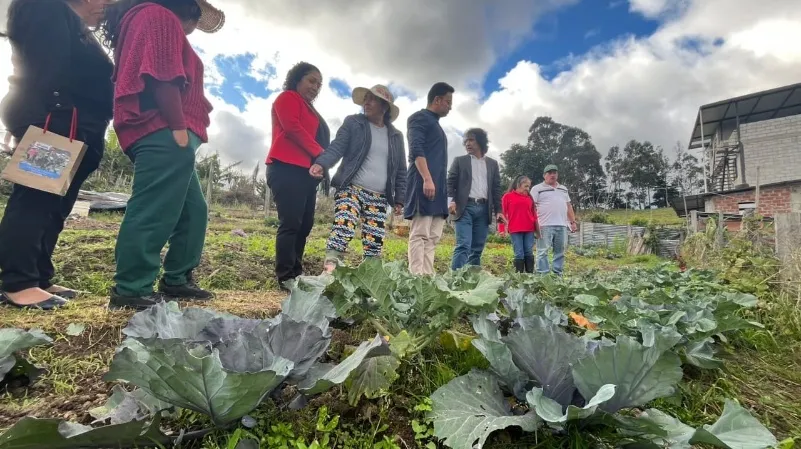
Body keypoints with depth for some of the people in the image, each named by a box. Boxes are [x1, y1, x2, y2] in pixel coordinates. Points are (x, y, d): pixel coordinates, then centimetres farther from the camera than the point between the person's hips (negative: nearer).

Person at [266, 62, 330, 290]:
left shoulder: (309, 109, 31)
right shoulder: (287, 98, 5)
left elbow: (317, 138, 26)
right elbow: (292, 127, -12)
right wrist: (320, 154, -12)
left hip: (306, 171, 9)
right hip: (288, 169, -9)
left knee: (304, 224, 4)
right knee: (291, 223, -14)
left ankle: (296, 274, 8)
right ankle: (286, 278, -12)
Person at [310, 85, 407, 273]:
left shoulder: (396, 136, 16)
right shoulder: (353, 123, 9)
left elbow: (401, 171, 16)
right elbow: (337, 146, -4)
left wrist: (399, 199, 8)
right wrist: (321, 163, -25)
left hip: (379, 198, 3)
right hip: (351, 189, -3)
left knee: (375, 242, 1)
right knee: (342, 229, -23)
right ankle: (329, 271, -25)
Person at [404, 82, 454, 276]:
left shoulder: (436, 124, 28)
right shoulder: (419, 118, 1)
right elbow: (416, 150, -14)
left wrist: (438, 184, 19)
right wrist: (427, 179, -24)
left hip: (438, 187, 9)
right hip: (424, 184, -9)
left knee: (432, 237, 3)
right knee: (419, 234, -12)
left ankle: (427, 277, 3)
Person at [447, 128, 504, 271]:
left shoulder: (492, 163, 18)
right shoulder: (460, 161, 12)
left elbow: (496, 188, 15)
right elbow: (450, 182, 3)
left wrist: (498, 210, 5)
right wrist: (451, 201, -14)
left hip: (484, 209, 3)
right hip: (465, 208, -3)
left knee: (477, 249, 3)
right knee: (463, 245, -15)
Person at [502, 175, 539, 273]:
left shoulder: (529, 198, 14)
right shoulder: (508, 196, 4)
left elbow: (534, 214, 16)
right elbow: (503, 213, 3)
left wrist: (537, 230, 14)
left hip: (529, 230, 3)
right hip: (515, 230, -3)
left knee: (529, 253, 4)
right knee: (519, 254, -2)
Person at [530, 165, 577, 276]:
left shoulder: (563, 189, 22)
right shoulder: (537, 189, 3)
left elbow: (569, 206, 23)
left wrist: (573, 222, 15)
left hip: (562, 225, 6)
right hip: (545, 226, -6)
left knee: (560, 251, 7)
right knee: (543, 251, -6)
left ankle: (558, 274, 14)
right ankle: (543, 275, -4)